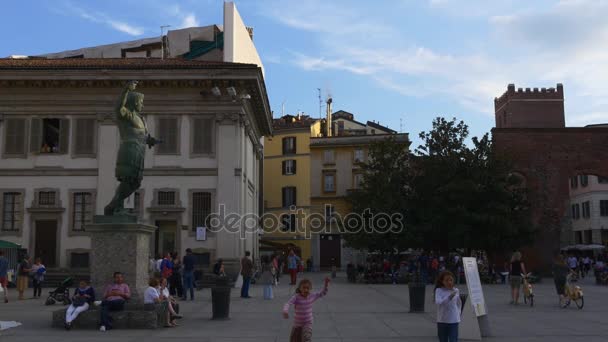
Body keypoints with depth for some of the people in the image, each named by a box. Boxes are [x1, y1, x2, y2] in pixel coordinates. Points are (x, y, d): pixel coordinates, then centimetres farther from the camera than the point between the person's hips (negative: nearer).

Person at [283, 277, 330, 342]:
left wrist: (326, 283, -13)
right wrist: (285, 312, -53)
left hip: (308, 323, 0)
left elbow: (323, 293, 2)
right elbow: (287, 304, -31)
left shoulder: (312, 296, -8)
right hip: (297, 324, 0)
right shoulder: (296, 297, -19)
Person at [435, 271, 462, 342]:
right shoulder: (439, 290, -7)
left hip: (454, 321, 1)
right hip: (442, 321, -1)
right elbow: (438, 302, -25)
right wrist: (449, 297, -37)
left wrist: (458, 313, 7)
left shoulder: (456, 291, 1)